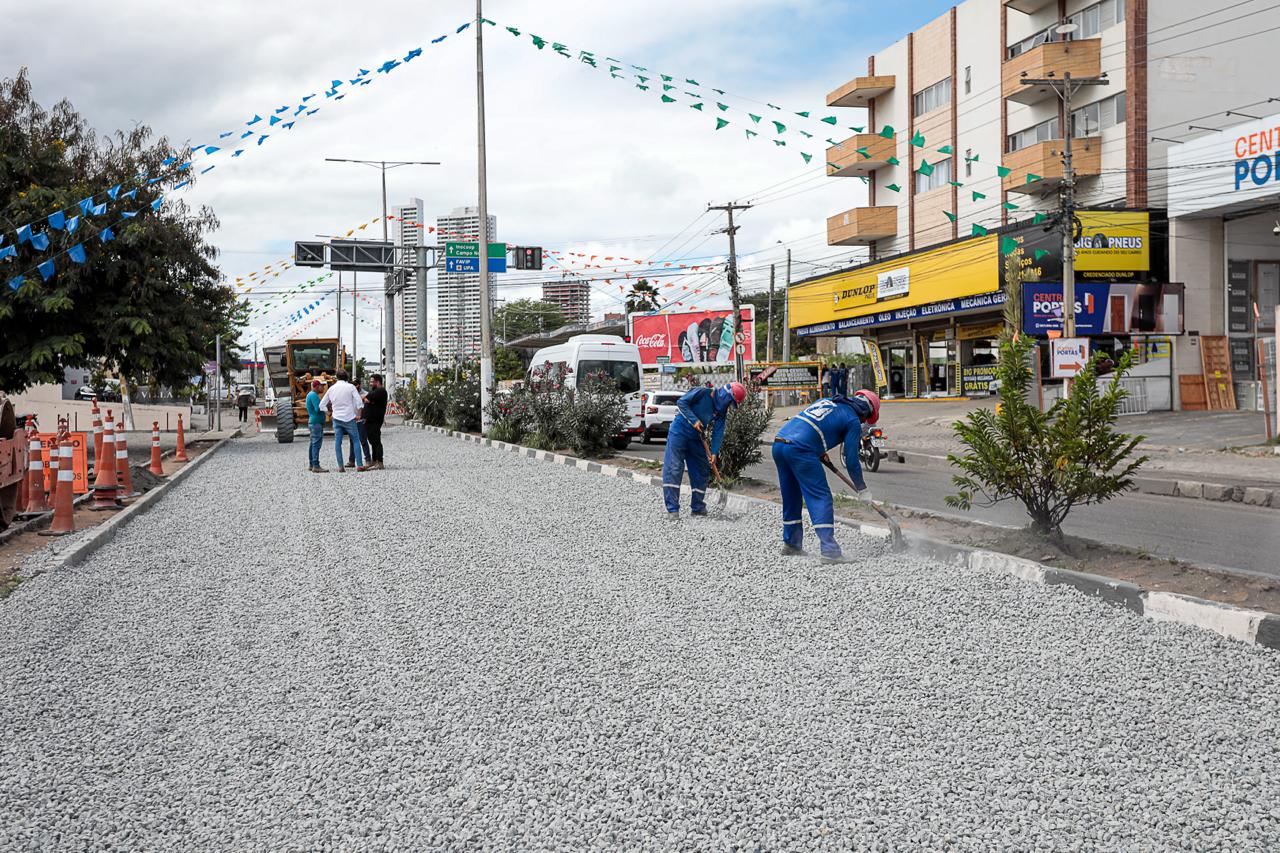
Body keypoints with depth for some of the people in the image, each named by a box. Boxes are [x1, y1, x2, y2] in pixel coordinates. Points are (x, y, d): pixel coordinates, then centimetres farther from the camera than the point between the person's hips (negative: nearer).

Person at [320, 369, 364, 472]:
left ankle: (340, 466, 1)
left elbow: (322, 405, 10)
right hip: (349, 418, -3)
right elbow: (359, 402, -12)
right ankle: (359, 465, -3)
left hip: (337, 418, 3)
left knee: (337, 442, 6)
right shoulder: (350, 387, -5)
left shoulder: (332, 388, 6)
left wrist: (329, 411, 24)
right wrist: (358, 414, 0)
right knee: (356, 440, 4)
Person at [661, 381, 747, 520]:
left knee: (701, 472, 9)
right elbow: (681, 402, -16)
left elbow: (718, 432, -3)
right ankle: (672, 509, -12)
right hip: (679, 433, -7)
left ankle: (698, 507, 22)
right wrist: (694, 420, -23)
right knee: (673, 469, -12)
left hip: (696, 439, 7)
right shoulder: (702, 393, -14)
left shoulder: (722, 411, 3)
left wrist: (714, 452, -14)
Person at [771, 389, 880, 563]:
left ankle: (791, 544, 31)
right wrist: (862, 489, 17)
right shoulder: (853, 421, 7)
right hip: (800, 449, -8)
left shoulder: (826, 401, 27)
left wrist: (819, 452, 37)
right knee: (821, 497, -3)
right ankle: (830, 550, -9)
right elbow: (851, 460, 5)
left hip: (778, 442, 8)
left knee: (791, 496, 20)